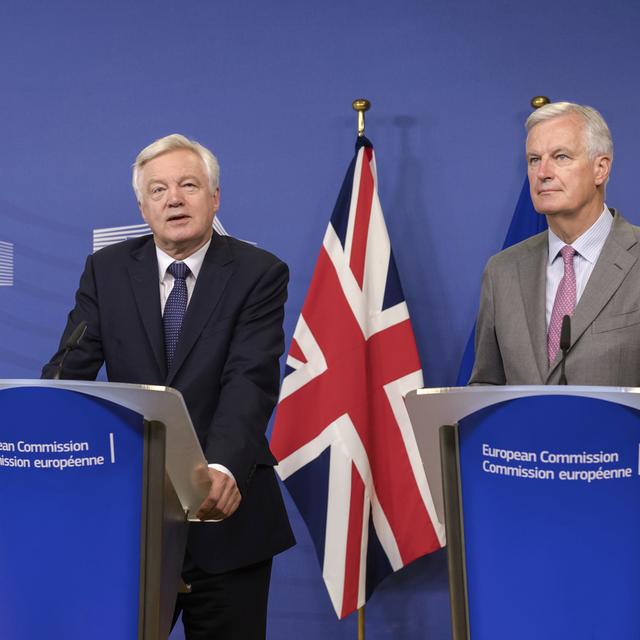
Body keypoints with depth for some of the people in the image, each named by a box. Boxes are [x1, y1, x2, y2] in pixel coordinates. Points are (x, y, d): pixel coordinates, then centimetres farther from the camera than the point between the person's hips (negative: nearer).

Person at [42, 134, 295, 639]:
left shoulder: (259, 273, -5)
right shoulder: (107, 270, 4)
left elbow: (251, 381, -18)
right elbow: (71, 369, -2)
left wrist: (223, 469, -35)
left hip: (223, 506, -2)